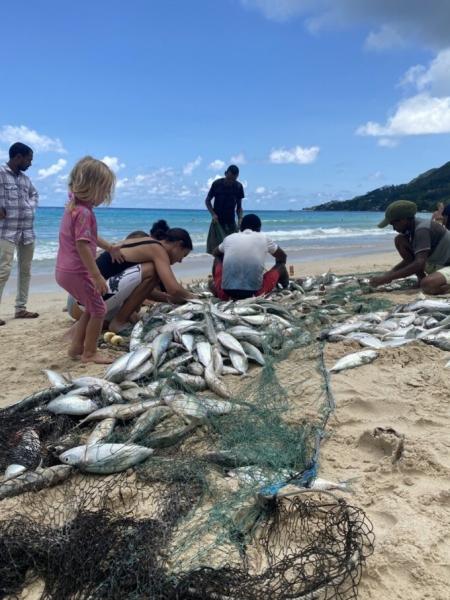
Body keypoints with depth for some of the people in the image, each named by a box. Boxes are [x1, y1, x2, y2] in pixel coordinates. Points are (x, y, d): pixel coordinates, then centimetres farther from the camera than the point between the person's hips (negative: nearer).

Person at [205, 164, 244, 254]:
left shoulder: (238, 187, -3)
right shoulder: (217, 184, -8)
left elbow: (239, 206, 5)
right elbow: (207, 201, 1)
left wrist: (240, 218, -13)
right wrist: (213, 214, -13)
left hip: (231, 222, 2)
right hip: (217, 221, -2)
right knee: (213, 249, -4)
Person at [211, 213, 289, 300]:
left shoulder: (229, 238, 13)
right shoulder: (263, 238, 9)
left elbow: (216, 253, 36)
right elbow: (282, 256, 27)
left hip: (225, 294, 2)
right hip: (255, 293, -1)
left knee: (218, 259, 30)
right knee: (280, 264, 22)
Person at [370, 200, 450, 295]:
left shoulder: (422, 229, -26)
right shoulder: (413, 229, 1)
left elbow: (419, 264, -35)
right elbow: (409, 259, 12)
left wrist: (387, 278, -35)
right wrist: (391, 272, -5)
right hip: (435, 264, 9)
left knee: (427, 285, -40)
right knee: (399, 240, -3)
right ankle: (421, 277, 4)